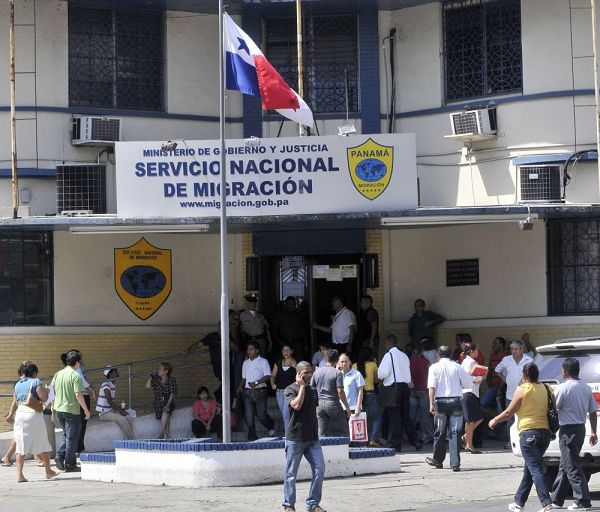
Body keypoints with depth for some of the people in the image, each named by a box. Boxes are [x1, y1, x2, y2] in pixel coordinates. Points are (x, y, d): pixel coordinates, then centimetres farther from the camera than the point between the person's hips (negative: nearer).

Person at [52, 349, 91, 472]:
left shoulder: (57, 374, 5)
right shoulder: (75, 376, -15)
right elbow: (78, 395, -19)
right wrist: (86, 410, -10)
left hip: (58, 410, 6)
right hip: (71, 410, -6)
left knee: (66, 434, 23)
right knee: (72, 438, 4)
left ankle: (60, 455, 6)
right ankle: (70, 465, 8)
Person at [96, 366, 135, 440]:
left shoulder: (113, 385, 13)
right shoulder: (106, 385, -17)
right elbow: (109, 401, -23)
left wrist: (120, 409, 4)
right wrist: (120, 411, -18)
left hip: (111, 410, 9)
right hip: (104, 413, -9)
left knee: (128, 417, -7)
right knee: (122, 419, -23)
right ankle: (132, 440, -17)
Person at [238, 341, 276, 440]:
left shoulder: (263, 362, -1)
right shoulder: (246, 363, 17)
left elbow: (268, 376, -10)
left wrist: (256, 383, -21)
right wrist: (240, 386, 3)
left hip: (260, 391, -5)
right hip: (248, 391, 5)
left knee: (261, 414, -2)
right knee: (248, 415, -3)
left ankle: (271, 427, 28)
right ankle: (252, 437, 2)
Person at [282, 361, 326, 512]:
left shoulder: (313, 390, 13)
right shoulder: (291, 390, -6)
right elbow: (296, 405, -24)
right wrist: (302, 386, -16)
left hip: (312, 438, 6)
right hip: (295, 438, -6)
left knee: (319, 470, -3)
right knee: (291, 474, 1)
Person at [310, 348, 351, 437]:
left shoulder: (317, 372, 7)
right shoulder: (337, 373, -9)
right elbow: (340, 392, -14)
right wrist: (347, 407, -7)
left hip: (319, 405, 5)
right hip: (333, 403, -5)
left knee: (322, 433, 5)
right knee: (342, 431, 5)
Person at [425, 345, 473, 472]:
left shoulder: (434, 367, 0)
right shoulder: (457, 367, 2)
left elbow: (432, 387, -10)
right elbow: (468, 383, 4)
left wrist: (431, 404, -14)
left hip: (440, 401, 0)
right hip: (455, 401, 0)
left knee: (439, 432, 13)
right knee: (454, 432, 0)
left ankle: (437, 460, 27)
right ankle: (455, 463, -8)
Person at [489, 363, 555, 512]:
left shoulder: (522, 390, -7)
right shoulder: (545, 388, 10)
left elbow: (509, 412, -2)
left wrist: (495, 421, 14)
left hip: (528, 432, -7)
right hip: (545, 431, 7)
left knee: (535, 469, -11)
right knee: (529, 469, 18)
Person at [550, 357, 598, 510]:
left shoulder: (563, 387, -15)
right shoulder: (586, 388, 7)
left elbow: (554, 408, -12)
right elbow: (593, 412, 10)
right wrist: (594, 432, 17)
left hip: (568, 430, -8)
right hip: (581, 428, 8)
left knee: (572, 467, -6)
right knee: (565, 465, 17)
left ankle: (583, 501, -11)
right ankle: (556, 498, 26)